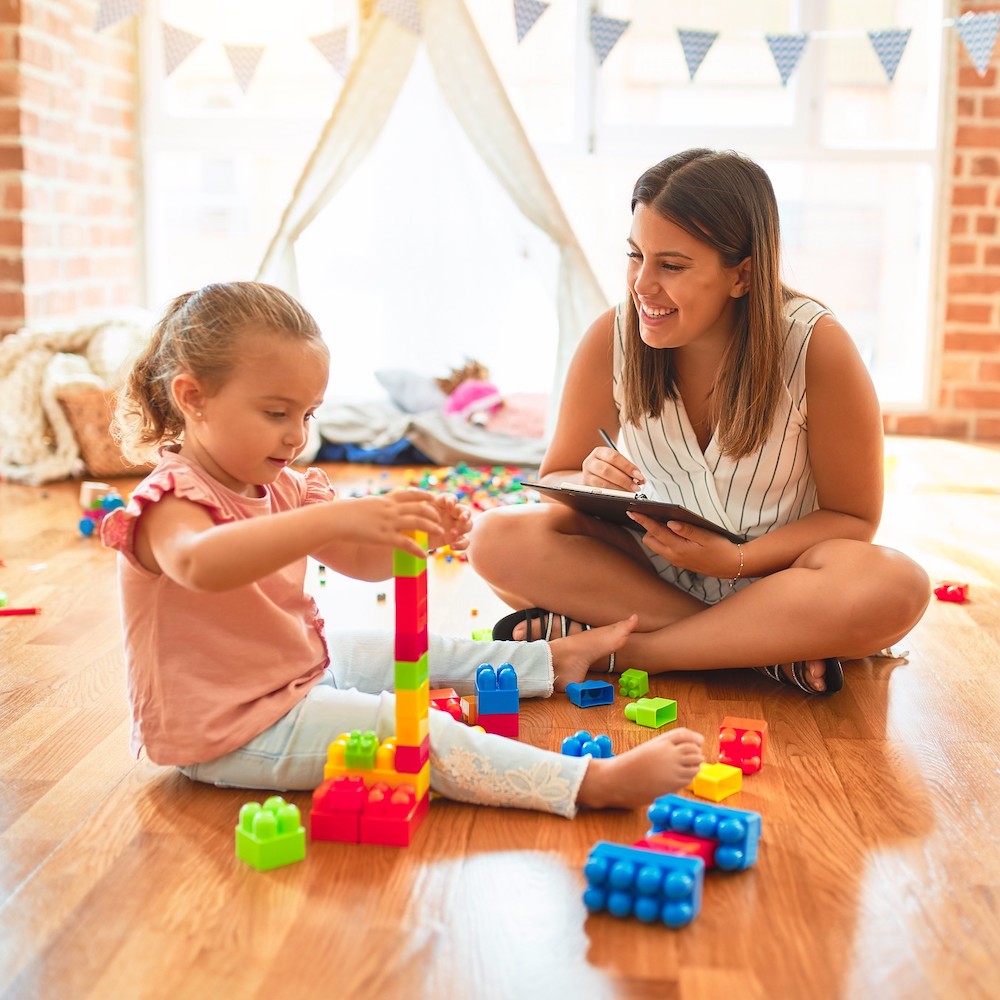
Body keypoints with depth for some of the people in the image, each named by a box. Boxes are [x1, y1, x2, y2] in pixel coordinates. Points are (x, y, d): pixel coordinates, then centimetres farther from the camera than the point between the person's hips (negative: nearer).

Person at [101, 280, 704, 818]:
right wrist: (336, 517, -57)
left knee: (413, 651, 19)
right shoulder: (171, 502, -23)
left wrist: (415, 533, -21)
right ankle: (595, 784, -27)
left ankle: (556, 658, 41)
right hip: (230, 733, -10)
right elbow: (198, 563, -48)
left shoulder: (283, 488, 6)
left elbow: (362, 560, 2)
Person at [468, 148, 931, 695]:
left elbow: (853, 516, -10)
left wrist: (736, 560, -25)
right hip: (648, 569, 3)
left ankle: (606, 646, -23)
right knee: (496, 539, -22)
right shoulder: (610, 338, -12)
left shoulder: (817, 347, -18)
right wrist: (590, 484, -26)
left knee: (896, 587, -34)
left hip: (771, 574, -2)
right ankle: (769, 647, -21)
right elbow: (556, 480, -1)